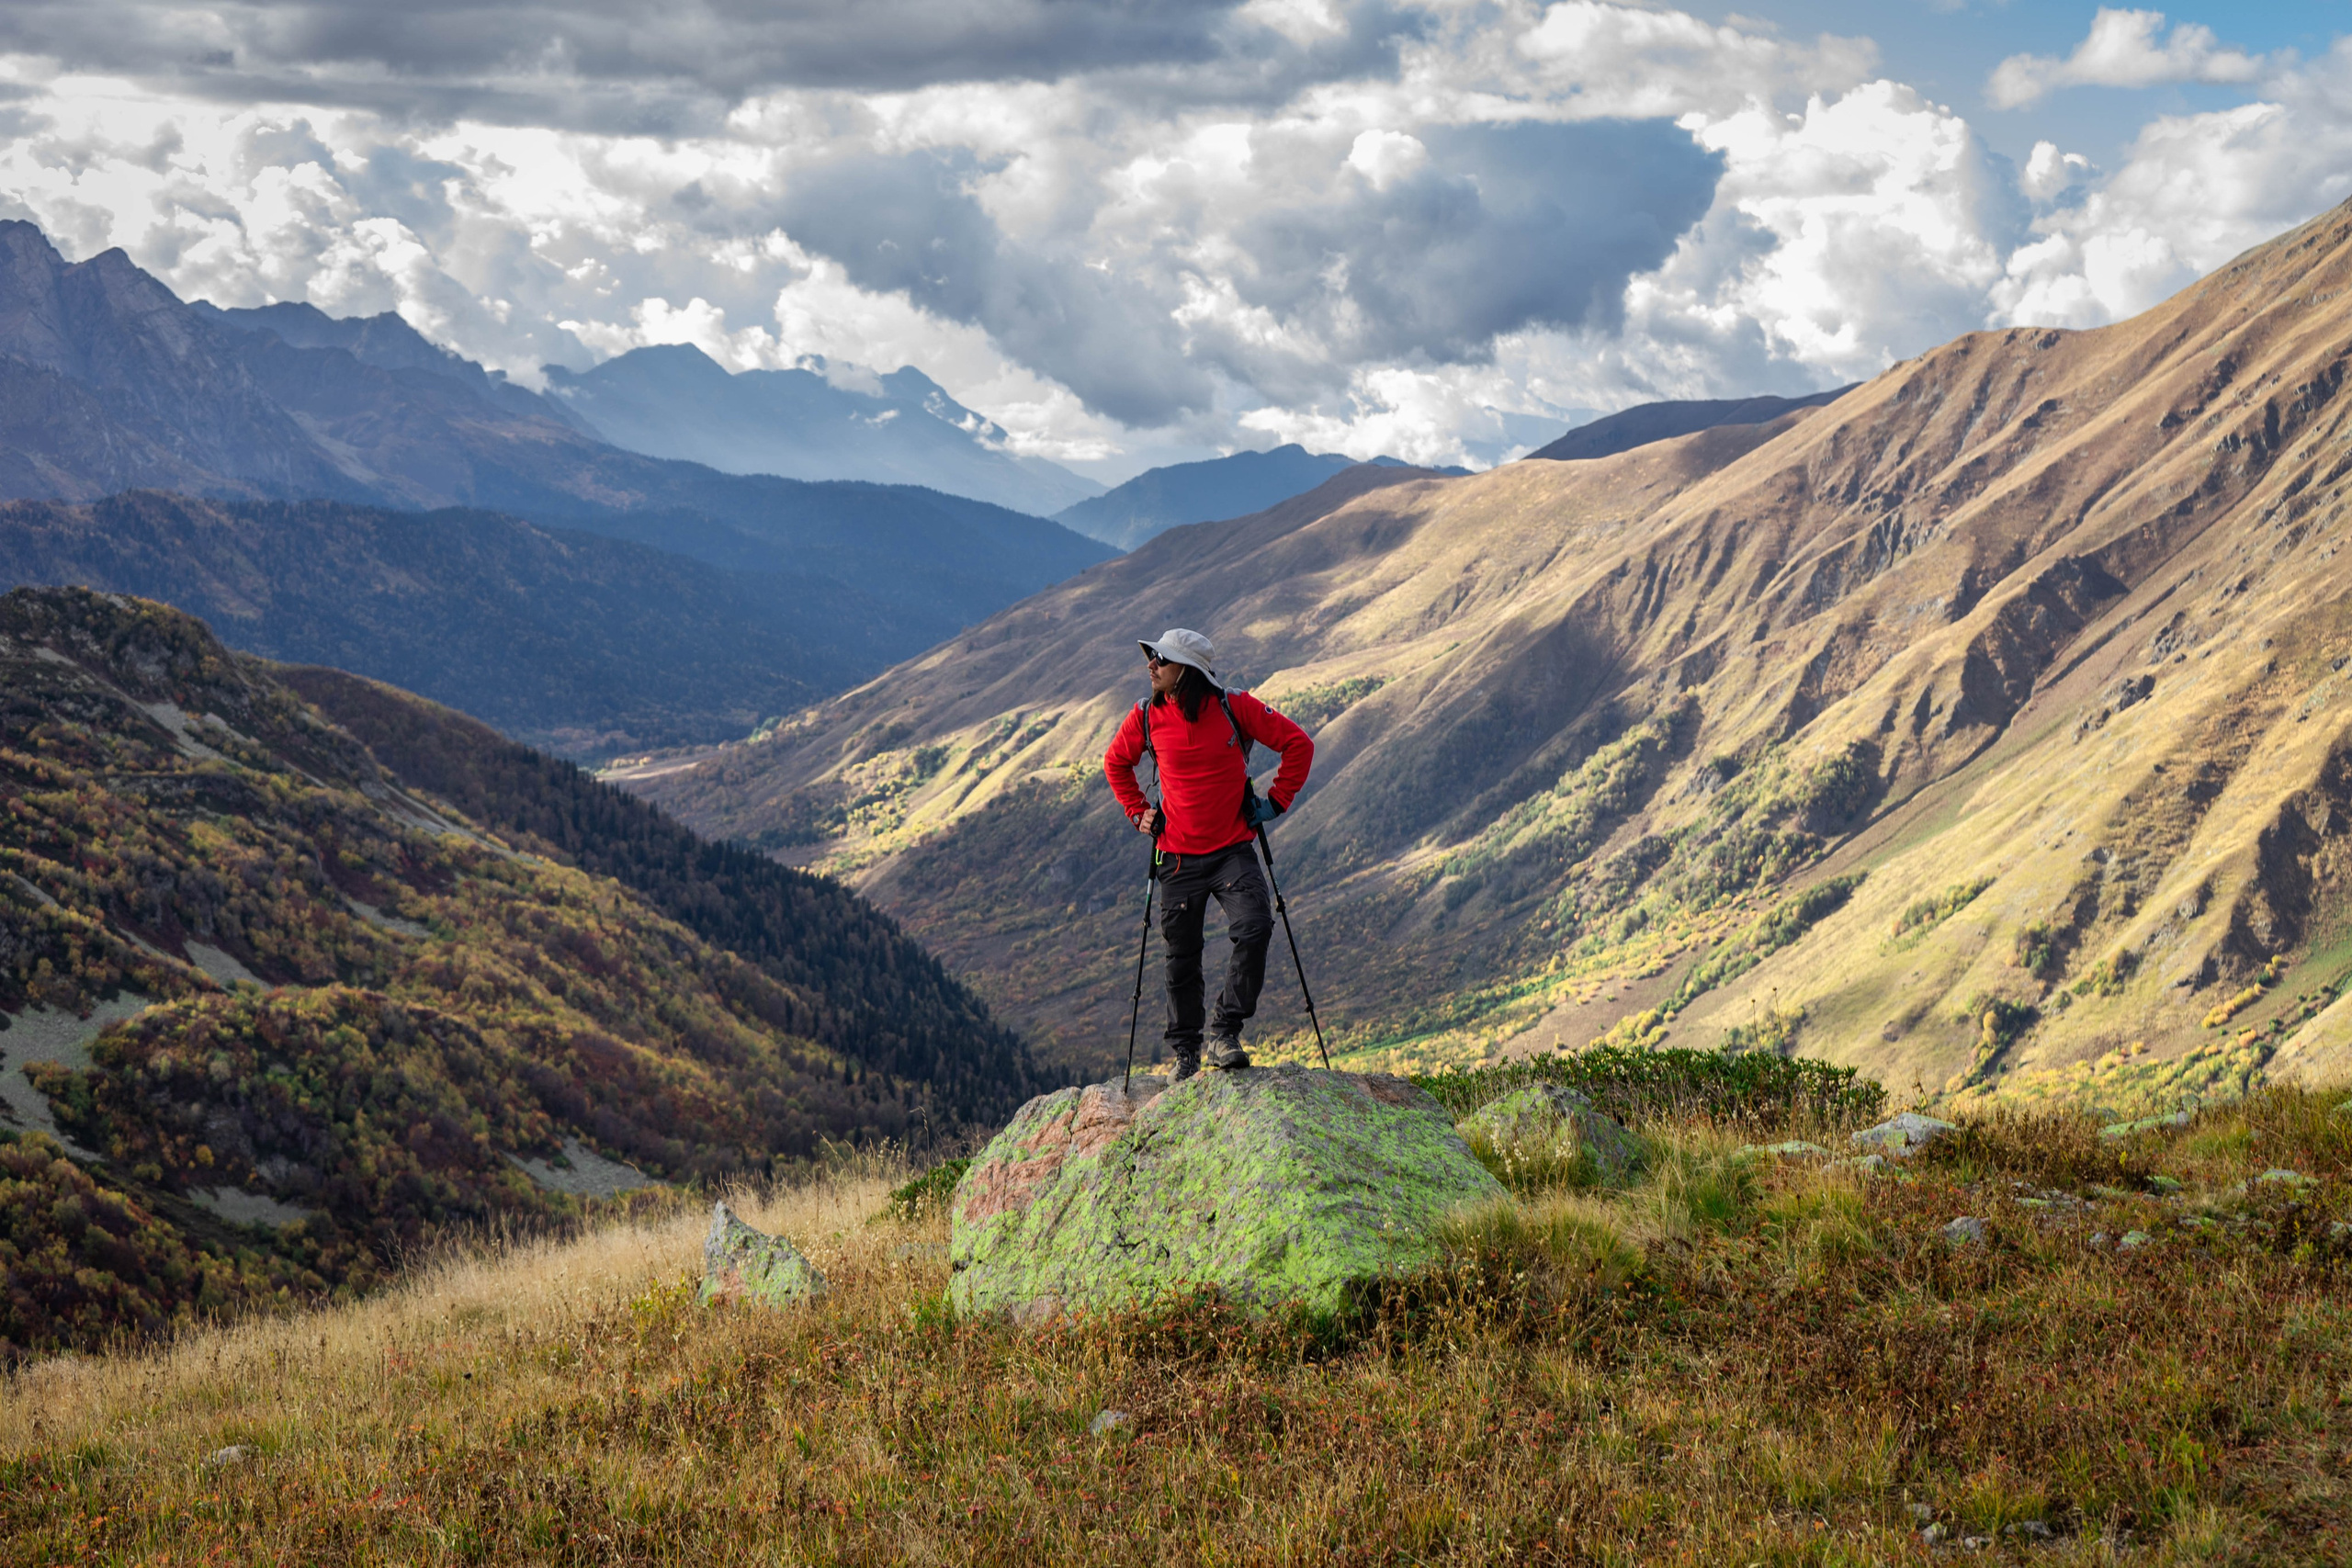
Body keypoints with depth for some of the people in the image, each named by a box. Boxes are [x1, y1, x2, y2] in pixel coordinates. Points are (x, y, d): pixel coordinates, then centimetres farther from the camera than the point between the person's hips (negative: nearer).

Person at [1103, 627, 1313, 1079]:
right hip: (1178, 857, 2)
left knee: (1254, 929, -22)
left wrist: (1276, 801, -2)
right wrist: (1138, 812, 10)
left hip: (1233, 850, -2)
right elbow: (1116, 763, 19)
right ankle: (1185, 1050, 25)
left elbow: (1298, 744, 0)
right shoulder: (1146, 717, -2)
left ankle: (1225, 1032, -8)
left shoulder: (1235, 708, -9)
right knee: (1182, 957, 7)